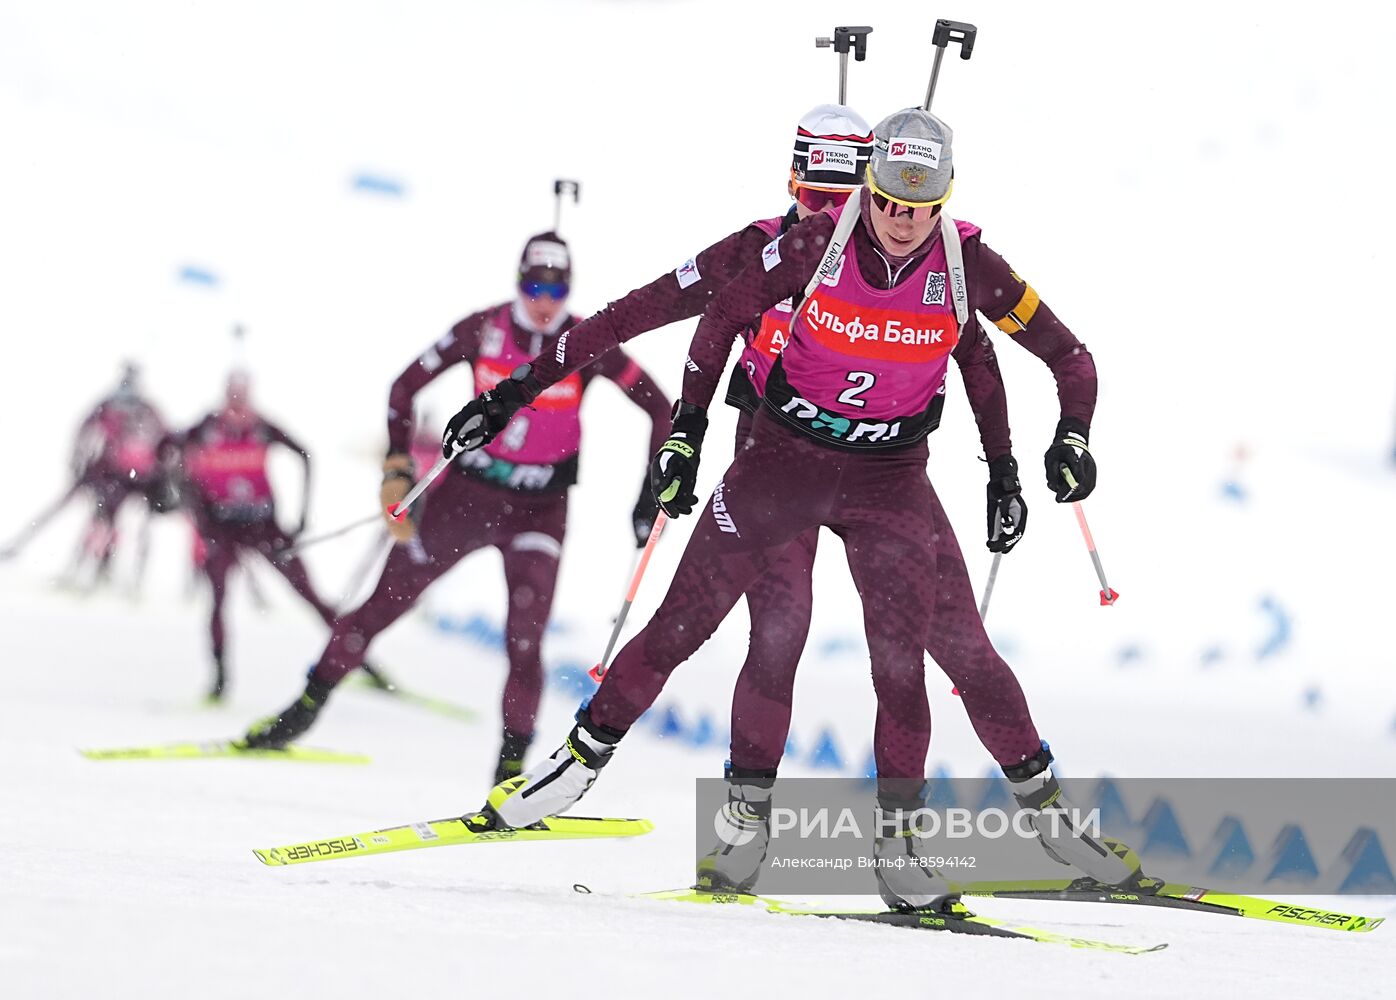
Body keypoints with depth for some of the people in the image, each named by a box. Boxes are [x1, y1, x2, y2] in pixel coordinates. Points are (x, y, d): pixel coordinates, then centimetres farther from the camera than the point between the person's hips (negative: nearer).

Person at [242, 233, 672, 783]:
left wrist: (653, 491, -13)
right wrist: (397, 470, -9)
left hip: (539, 509, -1)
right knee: (386, 601, 6)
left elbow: (659, 409, -8)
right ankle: (308, 706, 20)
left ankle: (512, 763, -5)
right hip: (466, 490, 1)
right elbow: (407, 386, -2)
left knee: (524, 642, -14)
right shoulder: (484, 329, -11)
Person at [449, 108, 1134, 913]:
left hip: (890, 478, 0)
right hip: (785, 455, 0)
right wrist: (688, 431, -2)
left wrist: (1073, 439, -18)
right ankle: (585, 757, 14)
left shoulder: (967, 265, -13)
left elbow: (1070, 356, -3)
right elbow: (724, 316, 0)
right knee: (683, 622, -2)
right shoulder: (818, 246, -15)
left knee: (962, 647, -10)